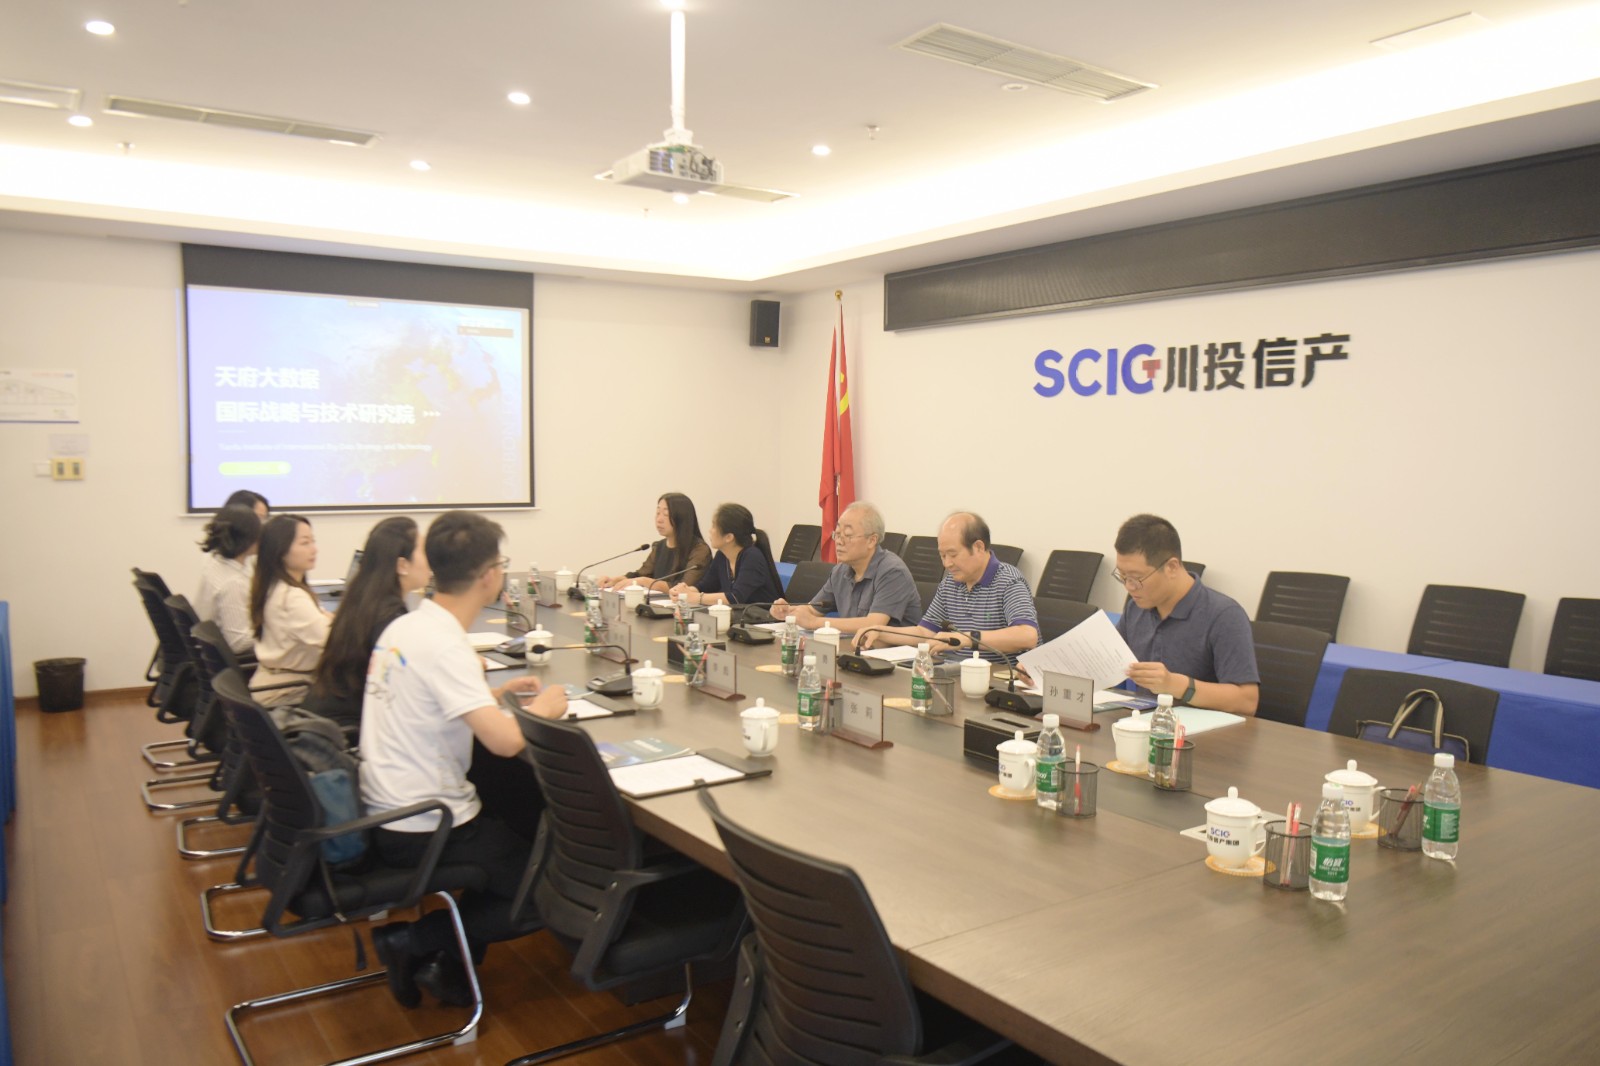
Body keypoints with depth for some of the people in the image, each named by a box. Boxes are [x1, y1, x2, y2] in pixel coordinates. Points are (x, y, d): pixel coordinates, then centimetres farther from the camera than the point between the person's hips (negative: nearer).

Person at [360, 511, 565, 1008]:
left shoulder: (404, 626, 4)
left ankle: (447, 963, 17)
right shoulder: (444, 645, -23)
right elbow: (504, 741, -31)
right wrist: (543, 708, -12)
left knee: (525, 831, 24)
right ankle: (413, 941, 3)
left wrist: (497, 691, 17)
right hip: (423, 830, -9)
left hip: (383, 812, 9)